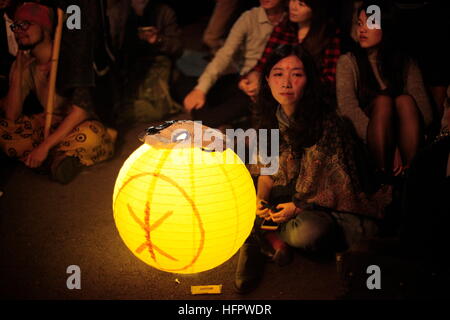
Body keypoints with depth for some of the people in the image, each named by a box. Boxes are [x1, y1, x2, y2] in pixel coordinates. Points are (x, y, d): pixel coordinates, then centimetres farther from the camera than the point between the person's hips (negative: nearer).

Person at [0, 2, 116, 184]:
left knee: (90, 136, -40)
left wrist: (45, 145, -28)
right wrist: (18, 72, -16)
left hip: (80, 125, -6)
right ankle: (56, 157, -22)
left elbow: (80, 111, -22)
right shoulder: (26, 66, -1)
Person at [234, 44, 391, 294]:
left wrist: (299, 207, -21)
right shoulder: (270, 118, -2)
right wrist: (260, 198, -12)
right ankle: (274, 239, -15)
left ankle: (262, 234, -10)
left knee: (307, 233, -38)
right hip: (282, 197, 5)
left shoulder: (328, 125, -20)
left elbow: (340, 188, -14)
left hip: (320, 206, -5)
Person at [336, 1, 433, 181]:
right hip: (364, 137, -2)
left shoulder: (405, 64, 10)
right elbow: (348, 108, -13)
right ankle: (384, 177, -27)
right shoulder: (348, 62, 4)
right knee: (382, 100, -26)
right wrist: (388, 147, -26)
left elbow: (424, 110, -3)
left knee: (405, 100, -24)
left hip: (404, 139, 2)